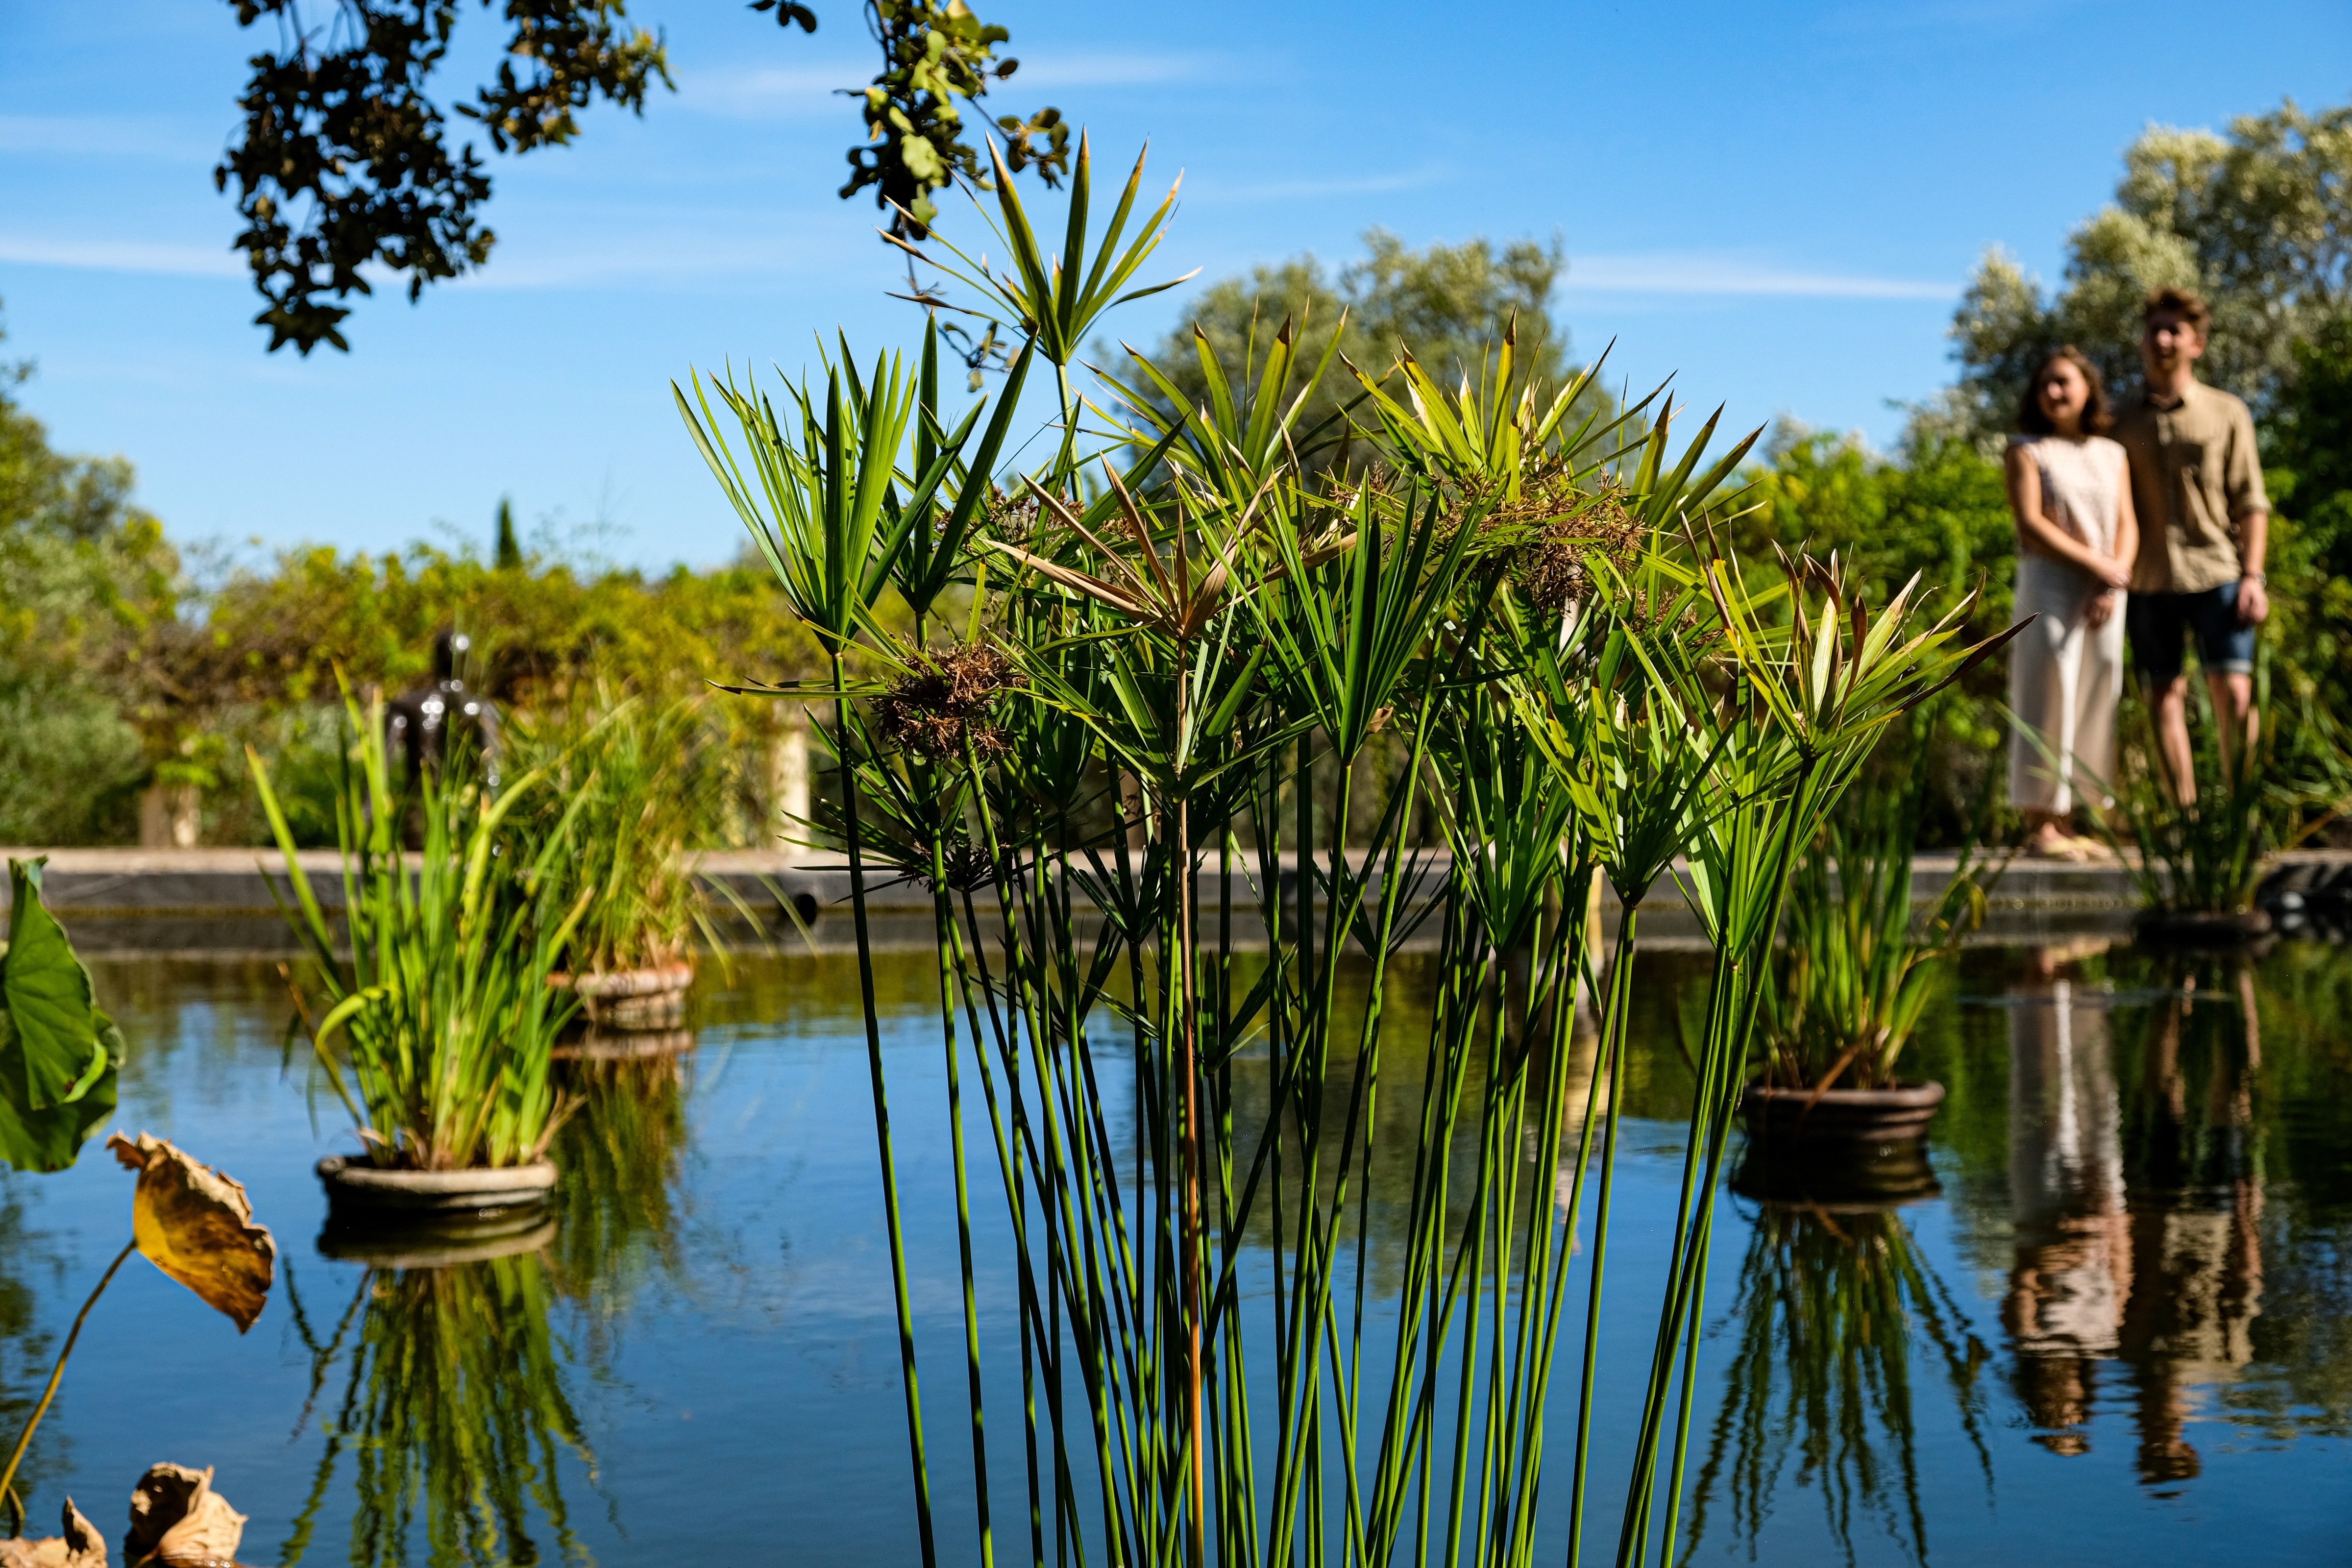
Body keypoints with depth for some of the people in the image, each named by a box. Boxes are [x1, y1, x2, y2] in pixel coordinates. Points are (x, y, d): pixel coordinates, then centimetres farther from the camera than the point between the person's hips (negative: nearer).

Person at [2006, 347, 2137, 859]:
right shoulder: (2027, 450, 1)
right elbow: (2031, 523, -9)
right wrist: (2097, 565, -12)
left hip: (2104, 593, 5)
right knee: (2046, 701, -8)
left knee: (2093, 702, 3)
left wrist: (2113, 587, -7)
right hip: (2049, 585, -5)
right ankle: (2039, 827, -7)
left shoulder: (2112, 455, 15)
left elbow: (2128, 525, 9)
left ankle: (2065, 825, 7)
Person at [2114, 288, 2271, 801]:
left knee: (2234, 692, -9)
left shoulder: (2227, 414, 8)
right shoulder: (2123, 423, 12)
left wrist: (2252, 575, -4)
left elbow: (2250, 503, 6)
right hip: (2149, 580, 2)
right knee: (2166, 696, 0)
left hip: (2216, 572, -1)